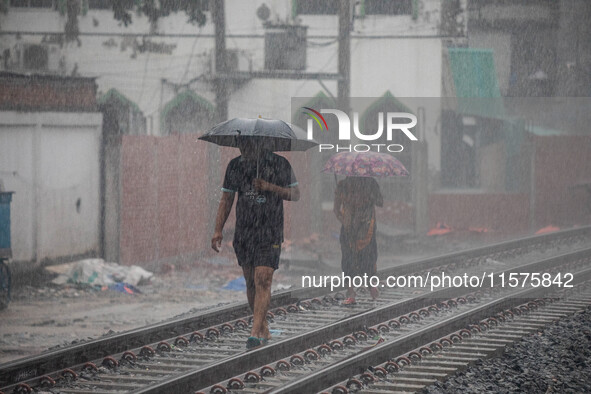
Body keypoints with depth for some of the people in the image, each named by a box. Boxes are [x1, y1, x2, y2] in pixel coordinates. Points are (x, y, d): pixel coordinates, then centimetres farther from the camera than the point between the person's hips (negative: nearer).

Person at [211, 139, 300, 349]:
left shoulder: (279, 164, -2)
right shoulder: (235, 166, 6)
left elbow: (295, 194, 3)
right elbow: (226, 200, 8)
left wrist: (270, 187, -14)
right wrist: (218, 230, -2)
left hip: (270, 234, -4)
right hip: (243, 233, 4)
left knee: (262, 280, -14)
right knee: (250, 282, 8)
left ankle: (255, 333, -18)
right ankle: (264, 330, 21)